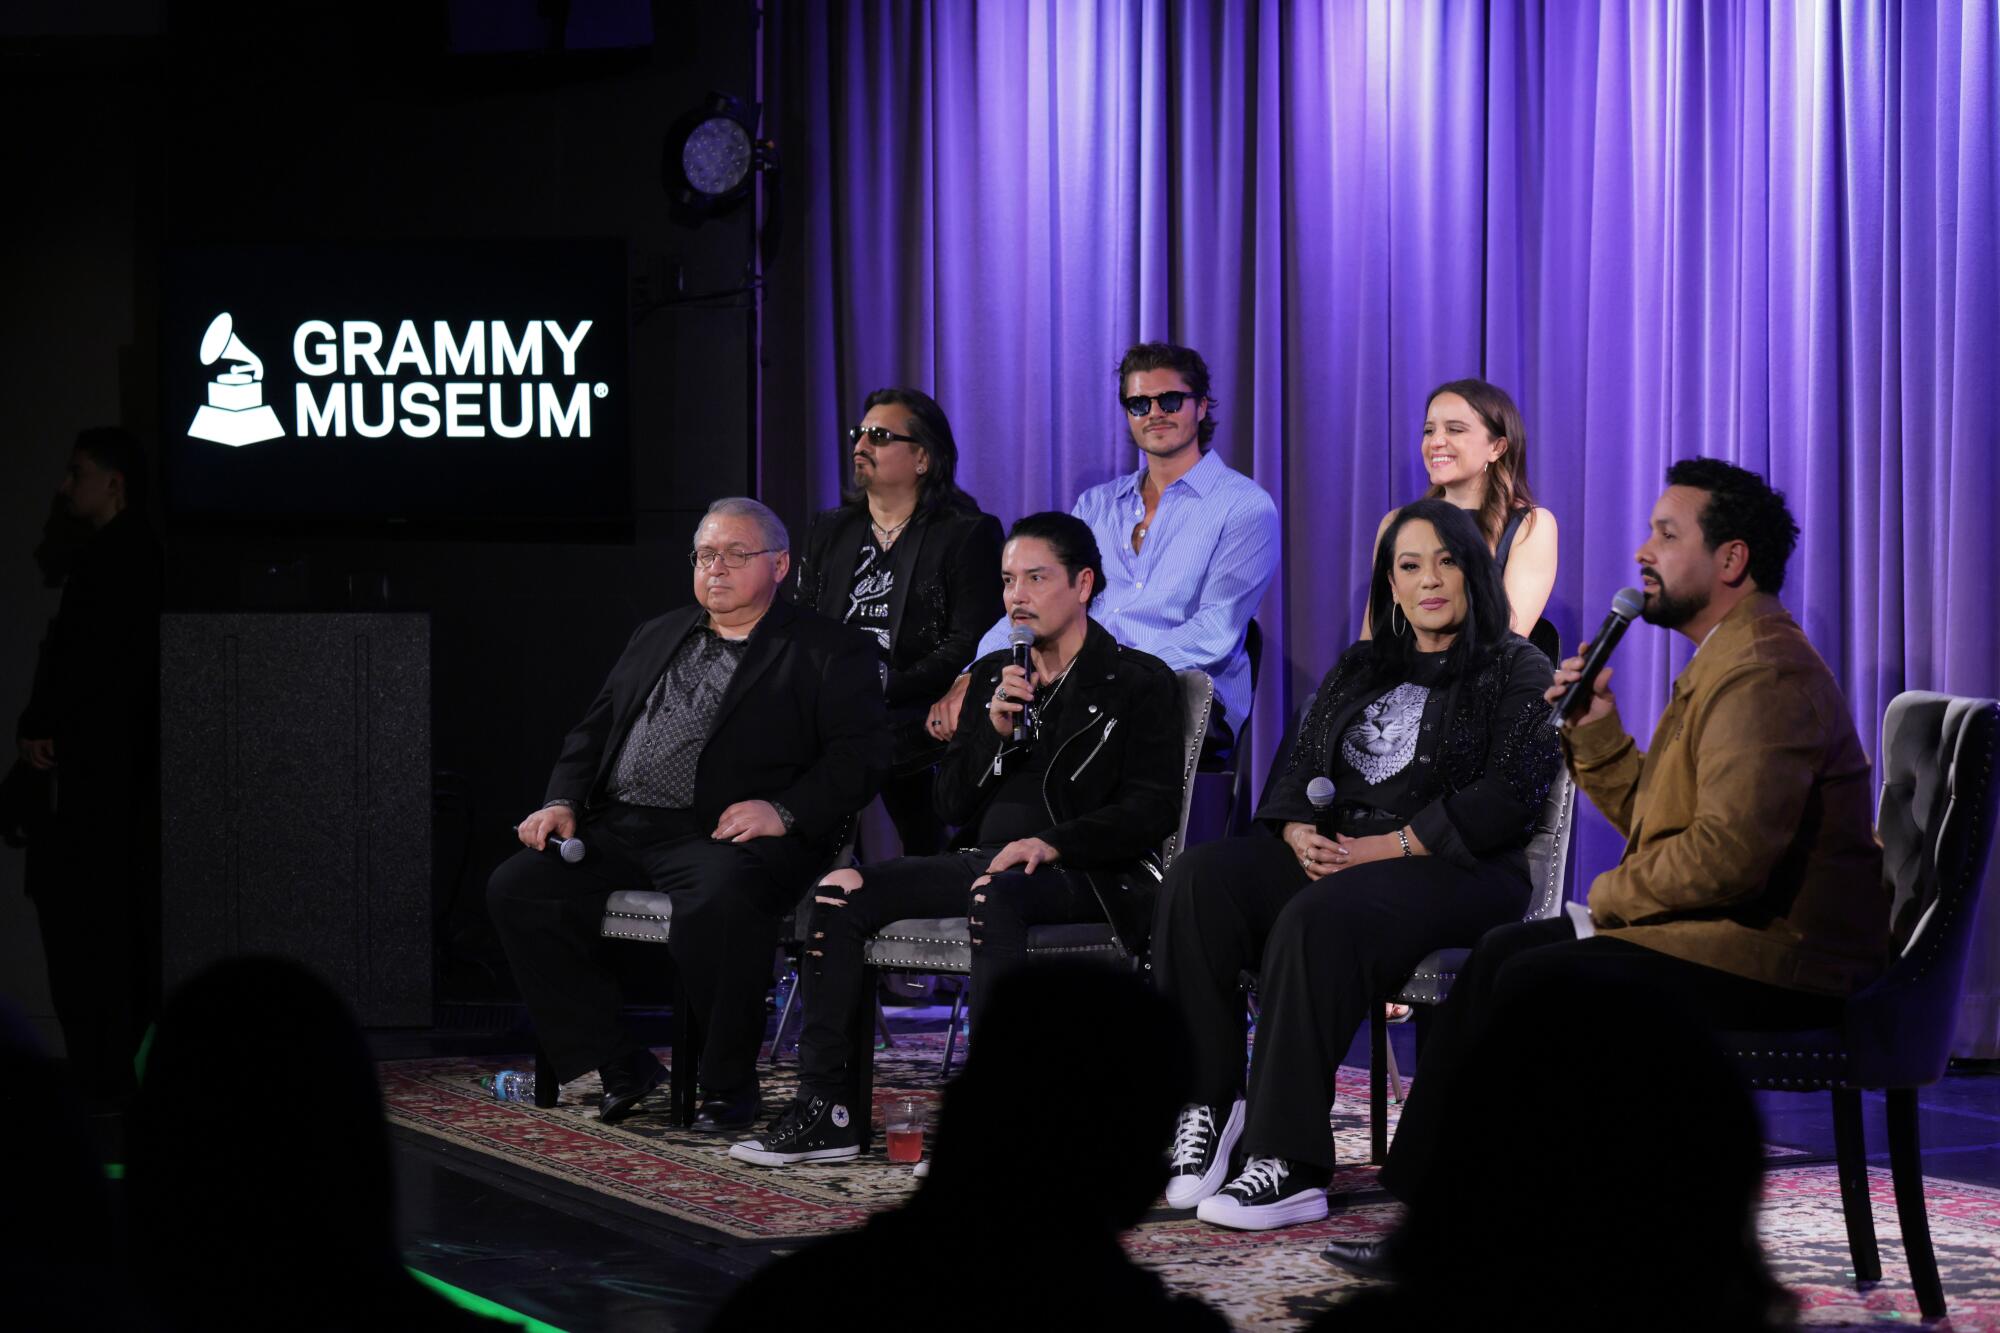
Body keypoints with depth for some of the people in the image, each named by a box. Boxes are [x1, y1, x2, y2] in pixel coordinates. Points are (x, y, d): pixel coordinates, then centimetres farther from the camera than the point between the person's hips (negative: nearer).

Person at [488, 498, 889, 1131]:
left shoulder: (830, 651, 6)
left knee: (716, 906, -39)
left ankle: (728, 1086, -16)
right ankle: (620, 1067, -5)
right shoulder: (657, 638, 26)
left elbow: (859, 756, -5)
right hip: (619, 829, 6)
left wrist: (784, 811, -19)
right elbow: (593, 731, 25)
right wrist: (563, 802, 7)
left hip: (728, 835, -6)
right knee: (515, 888, -14)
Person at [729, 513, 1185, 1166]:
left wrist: (1053, 843, -21)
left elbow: (1152, 808, -8)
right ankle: (827, 1106, -16)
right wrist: (995, 730, -3)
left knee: (995, 894, -40)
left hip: (1086, 874, -6)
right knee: (840, 892, -13)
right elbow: (951, 805, 14)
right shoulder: (990, 676, 19)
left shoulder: (1139, 683, 2)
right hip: (983, 858, 6)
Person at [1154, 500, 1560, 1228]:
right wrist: (1300, 834, -5)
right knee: (1200, 881, -22)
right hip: (1330, 857, 6)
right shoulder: (1357, 671, 25)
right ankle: (1206, 1108, -24)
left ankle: (1289, 1165, -38)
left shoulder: (1517, 672, 5)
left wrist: (1382, 847, -15)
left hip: (1453, 872, -6)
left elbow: (1505, 800, -8)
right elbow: (1299, 771, 20)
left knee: (1320, 921, -37)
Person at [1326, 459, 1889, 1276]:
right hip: (1733, 933, 11)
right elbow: (1653, 818, 20)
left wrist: (1609, 898, -12)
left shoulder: (1765, 671, -18)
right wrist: (1595, 734, 5)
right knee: (1500, 955, 7)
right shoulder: (1726, 658, 18)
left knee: (1535, 984, -19)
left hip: (1779, 955, -11)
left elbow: (1727, 851, -28)